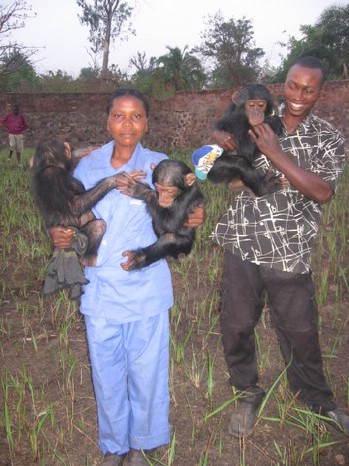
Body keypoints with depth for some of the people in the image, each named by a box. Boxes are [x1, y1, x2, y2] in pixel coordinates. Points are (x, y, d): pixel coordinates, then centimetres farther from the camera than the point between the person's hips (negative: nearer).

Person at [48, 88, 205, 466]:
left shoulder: (158, 166, -6)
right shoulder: (87, 166, -1)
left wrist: (194, 217, -23)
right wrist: (59, 234, -13)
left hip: (146, 291, -2)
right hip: (100, 290, 2)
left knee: (146, 373, 12)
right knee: (106, 374, 16)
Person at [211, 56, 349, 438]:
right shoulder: (257, 121, 4)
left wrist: (276, 154, -20)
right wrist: (224, 139, -8)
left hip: (290, 252, -1)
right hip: (242, 246, 1)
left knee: (300, 331, 13)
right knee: (236, 326, 11)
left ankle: (316, 399, 40)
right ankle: (247, 393, 37)